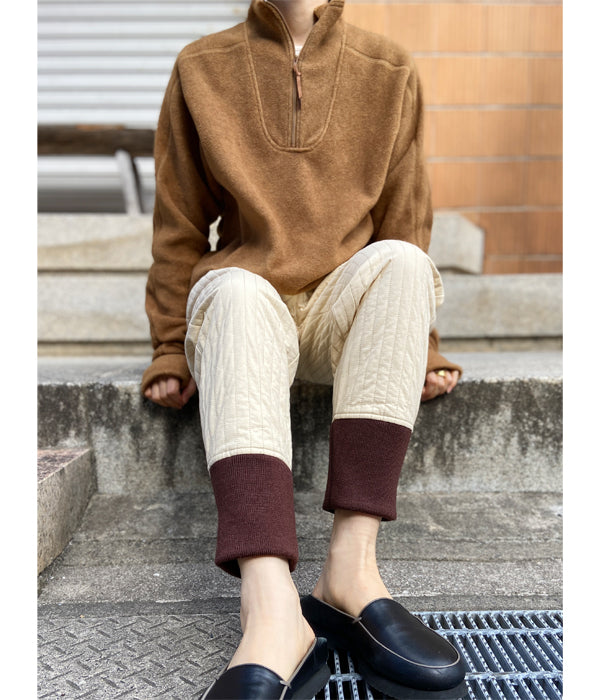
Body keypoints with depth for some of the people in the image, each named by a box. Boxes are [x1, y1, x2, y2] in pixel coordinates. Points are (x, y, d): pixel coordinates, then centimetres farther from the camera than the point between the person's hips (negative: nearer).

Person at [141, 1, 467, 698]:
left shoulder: (389, 71, 9)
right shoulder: (202, 68, 8)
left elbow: (406, 225, 8)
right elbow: (178, 227, 6)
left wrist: (418, 347, 1)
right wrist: (171, 349, 1)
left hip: (347, 313, 1)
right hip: (243, 307, 0)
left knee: (402, 260, -30)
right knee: (235, 293, -34)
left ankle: (352, 564, -33)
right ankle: (272, 612, -45)